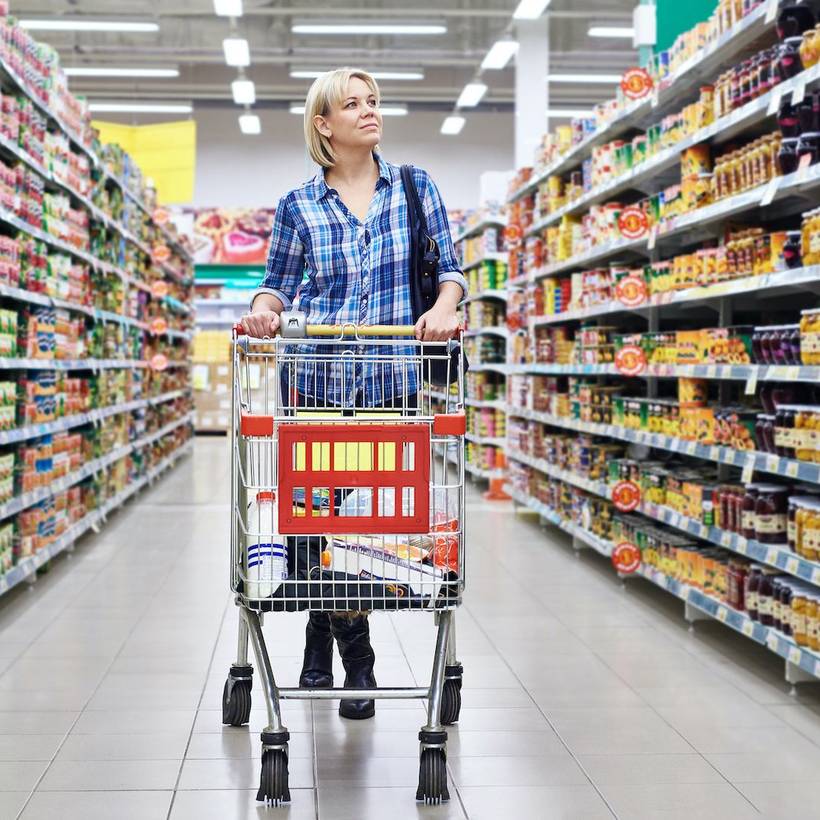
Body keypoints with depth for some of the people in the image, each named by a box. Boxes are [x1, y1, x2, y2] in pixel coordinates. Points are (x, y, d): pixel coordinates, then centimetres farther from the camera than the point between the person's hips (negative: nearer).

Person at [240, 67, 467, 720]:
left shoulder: (415, 187, 7)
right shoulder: (300, 205, 6)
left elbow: (450, 268, 4)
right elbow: (279, 281, 9)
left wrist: (443, 306, -16)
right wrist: (262, 311, -13)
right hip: (318, 373, 0)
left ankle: (323, 651, 21)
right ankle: (356, 661, 20)